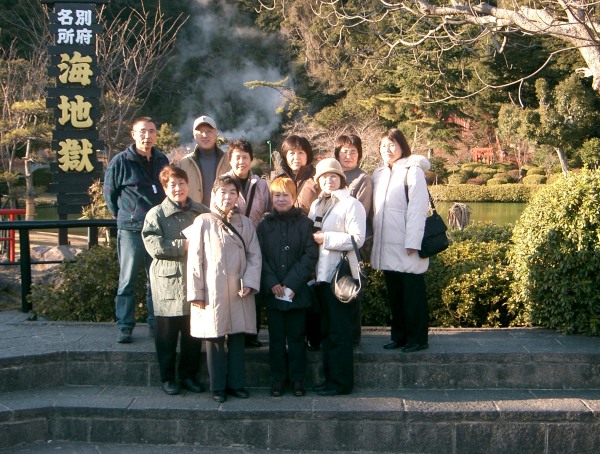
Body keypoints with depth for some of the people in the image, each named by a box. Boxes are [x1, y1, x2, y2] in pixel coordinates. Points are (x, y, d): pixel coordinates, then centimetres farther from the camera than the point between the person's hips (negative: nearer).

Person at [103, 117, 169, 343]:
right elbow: (109, 192, 5)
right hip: (131, 231, -4)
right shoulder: (121, 161, -3)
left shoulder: (162, 160, 10)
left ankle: (156, 325, 19)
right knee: (127, 281, 2)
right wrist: (122, 217, 8)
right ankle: (125, 327, 10)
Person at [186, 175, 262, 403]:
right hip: (212, 292, -3)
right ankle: (218, 387, 14)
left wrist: (249, 282, -8)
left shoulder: (245, 223, 9)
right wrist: (196, 292, -5)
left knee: (237, 338, 8)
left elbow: (254, 256, 7)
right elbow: (195, 259, -2)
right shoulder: (203, 222, 0)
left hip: (239, 292, 3)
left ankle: (236, 383, 18)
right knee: (215, 339, 4)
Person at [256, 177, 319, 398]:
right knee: (276, 337, 7)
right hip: (272, 292, 2)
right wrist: (271, 283, -11)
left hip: (298, 291, -1)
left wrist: (292, 283, -12)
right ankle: (278, 379, 16)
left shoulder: (305, 223, 1)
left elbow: (310, 255, -5)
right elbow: (260, 257, 2)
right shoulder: (264, 226, 7)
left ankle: (297, 379, 14)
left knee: (296, 336, 5)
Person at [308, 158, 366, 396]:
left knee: (339, 330, -4)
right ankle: (329, 377, 19)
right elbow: (310, 234, 24)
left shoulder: (351, 204, -5)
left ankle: (341, 381, 4)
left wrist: (326, 238, -14)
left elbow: (357, 239, -14)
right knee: (326, 329, 11)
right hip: (321, 275, 7)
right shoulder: (316, 205, 18)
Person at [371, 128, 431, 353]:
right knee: (394, 294, 12)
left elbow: (418, 209, -11)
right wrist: (374, 240, 8)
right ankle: (399, 336, 21)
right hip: (386, 248, 6)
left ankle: (417, 339, 10)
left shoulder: (412, 171, -5)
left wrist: (412, 242, -16)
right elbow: (375, 210, 15)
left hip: (406, 247, -6)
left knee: (412, 294, 1)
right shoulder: (378, 174, 15)